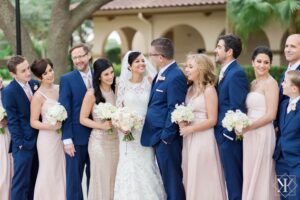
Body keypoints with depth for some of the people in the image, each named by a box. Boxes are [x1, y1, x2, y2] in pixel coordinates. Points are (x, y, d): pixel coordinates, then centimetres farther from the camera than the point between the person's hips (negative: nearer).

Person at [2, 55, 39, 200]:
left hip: (38, 140, 6)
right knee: (21, 182, 0)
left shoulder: (35, 84, 4)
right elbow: (12, 121, -12)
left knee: (34, 182, 14)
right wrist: (20, 144, -15)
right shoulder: (9, 92, -12)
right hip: (24, 143, -6)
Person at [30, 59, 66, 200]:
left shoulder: (59, 88, 3)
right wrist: (50, 126, -23)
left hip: (62, 136, 5)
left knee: (63, 171, 12)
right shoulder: (38, 96, -13)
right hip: (48, 138, -5)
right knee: (49, 172, 4)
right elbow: (33, 122, -10)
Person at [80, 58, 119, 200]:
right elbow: (83, 119, -8)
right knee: (100, 179, 2)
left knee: (111, 179, 10)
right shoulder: (92, 94, -10)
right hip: (99, 141, -5)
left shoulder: (115, 91, 5)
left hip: (114, 140, 5)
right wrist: (102, 126, -20)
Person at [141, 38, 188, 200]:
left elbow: (174, 110, -19)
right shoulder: (162, 74, 12)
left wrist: (166, 136, -17)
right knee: (166, 178, 16)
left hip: (167, 138, -9)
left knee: (172, 179, -2)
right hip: (158, 137, 9)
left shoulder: (175, 77, -17)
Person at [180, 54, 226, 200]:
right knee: (191, 179, 9)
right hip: (189, 140, 7)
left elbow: (212, 120, -13)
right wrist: (182, 123, -2)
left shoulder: (209, 90, -9)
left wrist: (190, 129, -14)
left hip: (203, 140, -7)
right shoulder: (190, 90, 12)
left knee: (204, 181, 0)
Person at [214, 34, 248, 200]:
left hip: (229, 135, -9)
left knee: (234, 177, -2)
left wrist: (227, 132, -16)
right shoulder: (226, 71, 13)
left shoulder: (236, 73, -16)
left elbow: (237, 107, -19)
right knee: (232, 176, 15)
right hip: (223, 132, 9)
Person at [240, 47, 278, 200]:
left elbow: (271, 115, -17)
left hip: (262, 134, -8)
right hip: (250, 135, 8)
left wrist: (247, 128, -16)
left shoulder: (270, 83, -10)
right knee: (250, 176, 12)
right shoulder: (253, 83, 14)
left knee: (260, 177, -1)